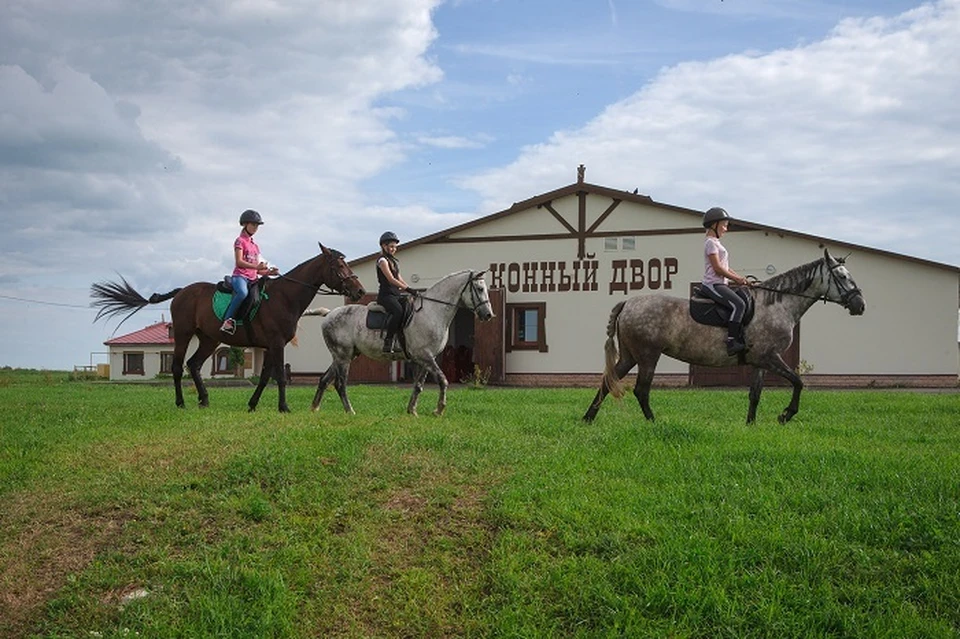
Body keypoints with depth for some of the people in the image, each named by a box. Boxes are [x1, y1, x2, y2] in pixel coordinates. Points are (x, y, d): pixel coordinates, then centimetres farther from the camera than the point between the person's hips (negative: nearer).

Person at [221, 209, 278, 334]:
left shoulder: (255, 245, 24)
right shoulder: (240, 241, 2)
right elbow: (239, 262, -12)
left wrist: (269, 272, 5)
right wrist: (256, 266, -23)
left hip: (252, 278, 8)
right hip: (240, 276, -8)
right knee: (243, 292, -38)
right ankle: (227, 319, -34)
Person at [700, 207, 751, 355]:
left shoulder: (716, 243, 23)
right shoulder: (711, 243, -9)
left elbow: (726, 267, 23)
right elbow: (717, 268, -16)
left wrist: (741, 278, 12)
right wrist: (737, 279, -10)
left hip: (720, 284, 11)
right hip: (713, 284, -11)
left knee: (747, 301, 8)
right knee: (739, 304, -24)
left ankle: (740, 339, 2)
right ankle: (731, 342, -28)